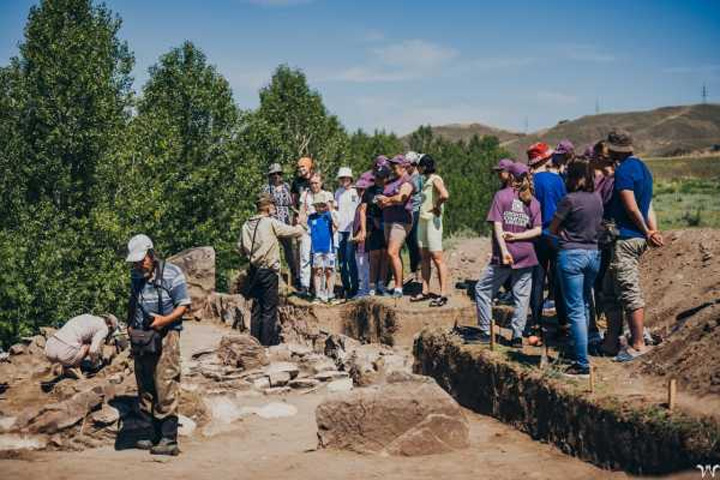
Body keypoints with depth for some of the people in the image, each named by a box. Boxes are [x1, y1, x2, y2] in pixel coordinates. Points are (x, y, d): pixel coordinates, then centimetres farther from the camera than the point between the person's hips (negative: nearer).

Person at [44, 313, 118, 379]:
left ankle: (65, 369, 17)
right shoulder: (103, 328, 7)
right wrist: (94, 363, 14)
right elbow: (93, 350, -7)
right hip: (65, 354, -7)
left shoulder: (86, 317, 30)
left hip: (49, 350, 7)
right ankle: (75, 367, 3)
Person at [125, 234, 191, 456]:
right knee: (145, 388, 8)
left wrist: (165, 319, -20)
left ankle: (169, 440, -9)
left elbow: (184, 305, -6)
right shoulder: (136, 276, 12)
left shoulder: (171, 273, -6)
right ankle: (156, 436, 17)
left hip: (165, 336, -7)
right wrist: (129, 325, 11)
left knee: (166, 388, -11)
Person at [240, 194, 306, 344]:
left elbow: (240, 247, 11)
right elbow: (294, 232, -8)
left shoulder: (247, 225, 5)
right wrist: (300, 226, 13)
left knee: (256, 306, 13)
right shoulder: (271, 223, -12)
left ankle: (255, 339, 17)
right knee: (269, 309, 1)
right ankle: (267, 341, 4)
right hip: (268, 271, -6)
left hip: (253, 270, 6)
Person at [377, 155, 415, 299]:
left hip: (401, 221, -9)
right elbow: (381, 203, 12)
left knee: (392, 253, -16)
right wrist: (392, 201, -7)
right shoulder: (391, 182, 19)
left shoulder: (406, 182, -6)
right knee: (393, 254, 8)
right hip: (389, 221, 9)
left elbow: (400, 198, -20)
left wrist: (387, 200, -3)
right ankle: (397, 285, 12)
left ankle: (399, 288, -14)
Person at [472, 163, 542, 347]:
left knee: (482, 289, 8)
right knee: (521, 296, 8)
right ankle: (517, 336, 6)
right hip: (526, 254, 4)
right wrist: (517, 236, -4)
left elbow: (497, 225, -10)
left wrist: (504, 250, -15)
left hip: (505, 254, -3)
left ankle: (485, 333, 6)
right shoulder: (533, 201, 9)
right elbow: (537, 229, 1)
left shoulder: (501, 195, -2)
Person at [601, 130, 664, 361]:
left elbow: (631, 207, -16)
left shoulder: (623, 170, -13)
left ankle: (638, 344, 0)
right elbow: (648, 206, 13)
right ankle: (611, 341, 20)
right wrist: (653, 231, 5)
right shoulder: (642, 167, 18)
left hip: (625, 238, -10)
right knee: (610, 291, 15)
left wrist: (647, 233, -6)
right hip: (637, 238, 10)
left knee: (629, 293, -5)